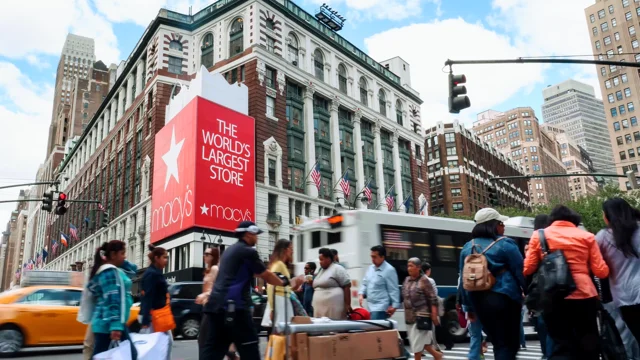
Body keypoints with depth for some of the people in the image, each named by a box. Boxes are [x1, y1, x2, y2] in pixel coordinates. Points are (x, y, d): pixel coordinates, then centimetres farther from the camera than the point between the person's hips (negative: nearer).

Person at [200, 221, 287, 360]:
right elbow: (265, 275, 0)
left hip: (216, 304, 9)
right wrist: (282, 282, 17)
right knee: (249, 349, 0)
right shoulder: (248, 251, -8)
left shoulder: (230, 250, 20)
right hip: (233, 306, -9)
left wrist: (274, 278, 33)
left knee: (213, 348, 9)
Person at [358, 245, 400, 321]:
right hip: (371, 306, 8)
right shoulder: (370, 268, 13)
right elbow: (365, 283, 21)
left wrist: (394, 305, -14)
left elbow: (393, 289, -11)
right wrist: (361, 294, 4)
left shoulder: (389, 270, -10)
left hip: (381, 308, -8)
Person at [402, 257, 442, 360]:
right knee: (421, 340, 15)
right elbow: (403, 297, 15)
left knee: (417, 341, -2)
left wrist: (434, 315, -16)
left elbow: (433, 299, -12)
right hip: (410, 316, 7)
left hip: (421, 316, -7)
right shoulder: (406, 280, 8)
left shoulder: (424, 280, -11)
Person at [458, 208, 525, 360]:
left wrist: (469, 307, 16)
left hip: (479, 301, 5)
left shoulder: (467, 248, 9)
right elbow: (521, 272, -5)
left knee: (498, 342, 15)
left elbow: (464, 279, 11)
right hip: (505, 298, -4)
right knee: (511, 342, 7)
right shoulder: (505, 244, -5)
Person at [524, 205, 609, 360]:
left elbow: (528, 269, 2)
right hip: (584, 296, 1)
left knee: (562, 345, 7)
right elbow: (601, 271, 3)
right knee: (589, 344, 17)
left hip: (553, 298, 0)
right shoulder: (586, 236, 6)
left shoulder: (538, 235, 5)